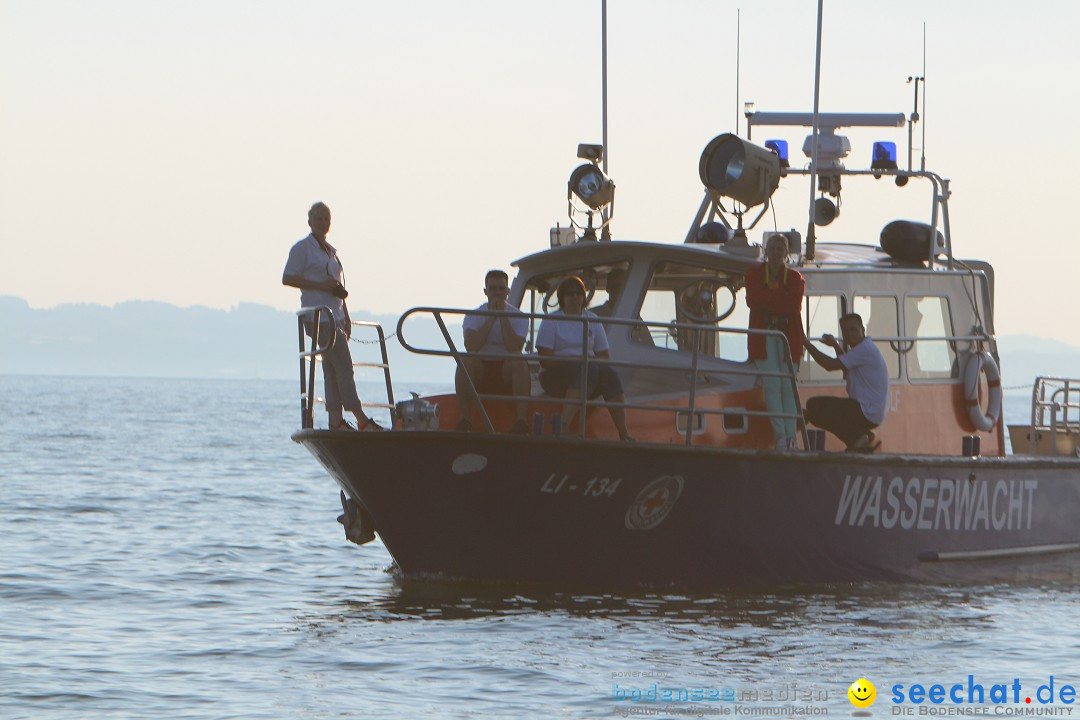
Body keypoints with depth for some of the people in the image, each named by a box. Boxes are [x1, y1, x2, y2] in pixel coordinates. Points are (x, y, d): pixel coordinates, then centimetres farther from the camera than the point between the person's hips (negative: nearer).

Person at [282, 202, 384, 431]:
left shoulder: (331, 251, 21)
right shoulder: (302, 248, -4)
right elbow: (287, 279, -10)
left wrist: (346, 317, 20)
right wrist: (320, 285, -18)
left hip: (335, 315, 8)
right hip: (319, 317, -8)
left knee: (332, 369, 4)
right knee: (344, 366, -12)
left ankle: (336, 421, 2)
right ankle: (361, 420, -14)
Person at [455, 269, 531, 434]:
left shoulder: (518, 316, 3)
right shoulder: (474, 315, 4)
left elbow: (515, 349, -15)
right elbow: (471, 346, -15)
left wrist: (503, 316, -13)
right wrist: (491, 318, -13)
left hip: (507, 372, 0)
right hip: (481, 369, 0)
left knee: (518, 361, -32)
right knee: (465, 361, -31)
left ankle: (521, 420, -37)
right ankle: (465, 420, -32)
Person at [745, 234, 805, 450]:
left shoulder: (795, 278, 9)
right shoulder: (754, 274, 10)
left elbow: (794, 307, -6)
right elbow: (753, 300, -6)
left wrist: (767, 297, -9)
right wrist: (779, 295, -9)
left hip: (789, 335, 0)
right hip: (764, 335, 0)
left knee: (788, 387, -6)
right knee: (772, 385, -11)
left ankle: (791, 435, -5)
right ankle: (780, 435, -12)